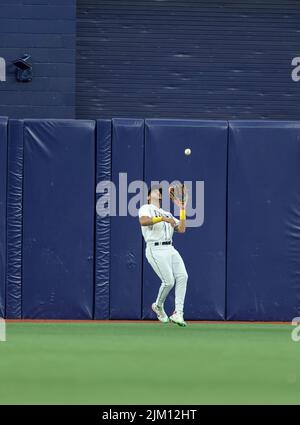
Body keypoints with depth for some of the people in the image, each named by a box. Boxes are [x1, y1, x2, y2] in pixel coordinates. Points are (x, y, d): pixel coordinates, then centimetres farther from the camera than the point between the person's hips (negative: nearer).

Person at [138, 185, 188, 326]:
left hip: (170, 249, 7)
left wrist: (183, 210, 13)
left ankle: (178, 313, -16)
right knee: (169, 281, -15)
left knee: (182, 276, -15)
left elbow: (181, 229, 16)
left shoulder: (167, 214, 27)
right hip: (156, 250, -7)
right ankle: (158, 306, 15)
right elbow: (143, 221, -16)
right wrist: (163, 219, -23)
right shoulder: (146, 209, 6)